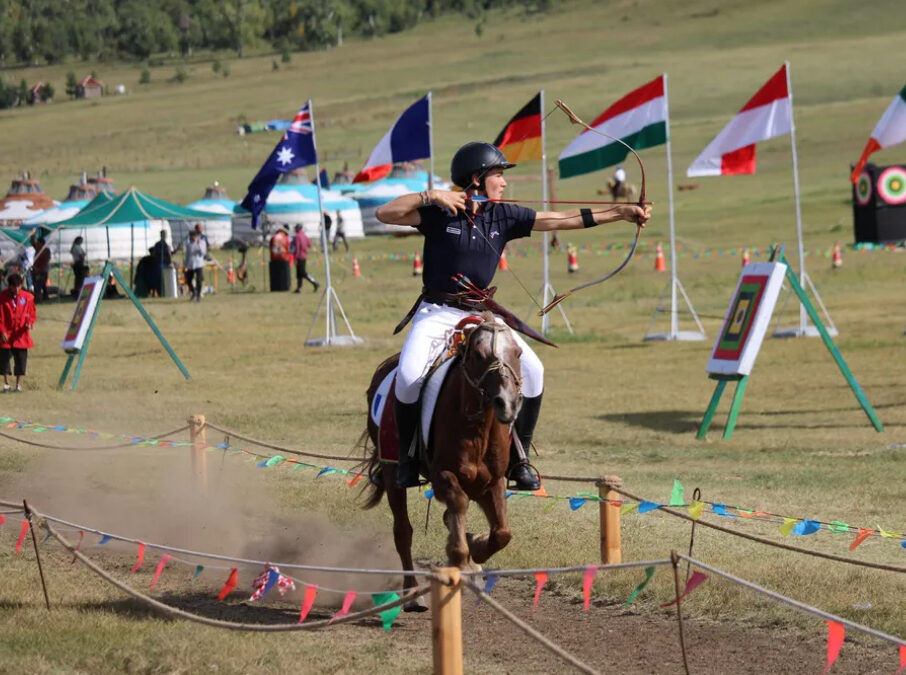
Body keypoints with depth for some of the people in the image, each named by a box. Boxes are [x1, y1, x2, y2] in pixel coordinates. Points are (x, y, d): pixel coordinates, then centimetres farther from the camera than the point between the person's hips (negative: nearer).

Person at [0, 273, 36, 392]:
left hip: (21, 335, 1)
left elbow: (32, 314, 7)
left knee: (21, 360, 2)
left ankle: (18, 384, 12)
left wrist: (29, 323, -13)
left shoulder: (27, 297, -1)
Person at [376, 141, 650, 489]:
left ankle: (517, 460, 3)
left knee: (531, 370, -10)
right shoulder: (439, 212, -9)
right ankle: (408, 457, -3)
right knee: (409, 376, -26)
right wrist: (430, 196, -26)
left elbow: (560, 220, 2)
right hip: (437, 312, -4)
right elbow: (384, 213, -16)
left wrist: (619, 212, -3)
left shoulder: (504, 216, 3)